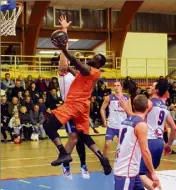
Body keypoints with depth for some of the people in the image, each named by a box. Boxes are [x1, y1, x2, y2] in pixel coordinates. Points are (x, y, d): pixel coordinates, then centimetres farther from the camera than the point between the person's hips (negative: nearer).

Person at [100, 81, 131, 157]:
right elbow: (102, 109, 3)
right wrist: (104, 121, -4)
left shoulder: (127, 98, 2)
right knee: (107, 144, -7)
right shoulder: (109, 98, -4)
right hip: (111, 125, -2)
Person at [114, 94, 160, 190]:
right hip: (126, 171, -9)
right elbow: (145, 151, -17)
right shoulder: (141, 124, -15)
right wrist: (153, 173, -12)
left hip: (121, 168, 9)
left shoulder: (126, 121, 9)